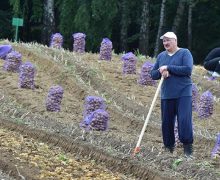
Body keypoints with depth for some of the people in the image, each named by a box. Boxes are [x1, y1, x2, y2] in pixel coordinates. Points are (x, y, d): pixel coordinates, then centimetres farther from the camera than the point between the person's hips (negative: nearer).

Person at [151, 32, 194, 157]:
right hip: (166, 95, 5)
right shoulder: (161, 56, 13)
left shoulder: (184, 53, -2)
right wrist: (161, 72, -10)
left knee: (184, 121, -13)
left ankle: (188, 149, -5)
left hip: (183, 94, -5)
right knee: (167, 122, 5)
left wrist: (168, 68, -15)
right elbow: (153, 74, 13)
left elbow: (188, 69, -16)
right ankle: (169, 148, 16)